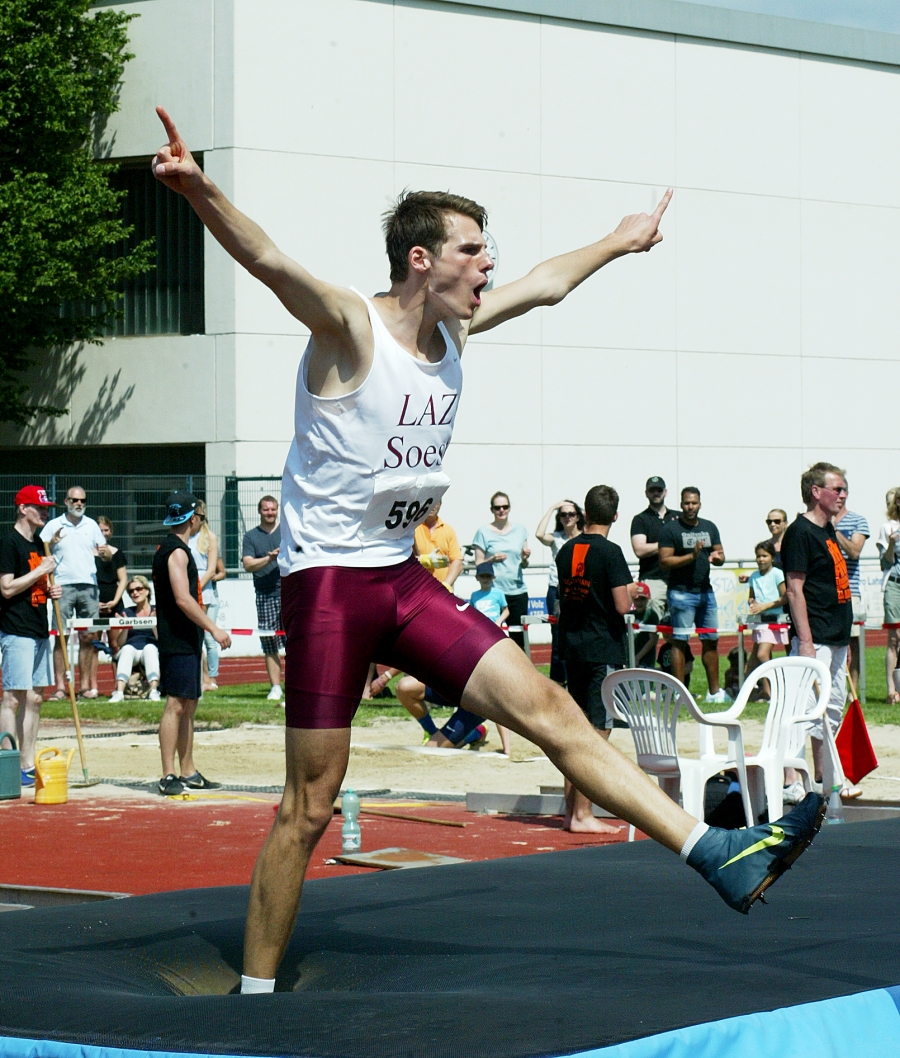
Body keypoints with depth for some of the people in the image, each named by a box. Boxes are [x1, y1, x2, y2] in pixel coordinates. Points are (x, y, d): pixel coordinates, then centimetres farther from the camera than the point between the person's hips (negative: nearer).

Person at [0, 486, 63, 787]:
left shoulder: (38, 543, 16)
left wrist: (51, 591, 6)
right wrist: (41, 570, -15)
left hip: (39, 630, 9)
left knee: (35, 698, 9)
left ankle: (27, 766, 13)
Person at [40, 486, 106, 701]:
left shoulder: (92, 525, 13)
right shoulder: (53, 525, 5)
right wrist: (51, 543, -16)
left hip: (89, 586, 3)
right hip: (63, 586, -3)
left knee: (87, 637, 2)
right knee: (61, 637, -5)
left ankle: (85, 685, 7)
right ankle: (60, 687, -5)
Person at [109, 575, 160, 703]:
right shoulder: (127, 612, 16)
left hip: (152, 654, -1)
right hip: (130, 654, 1)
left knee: (149, 647, -35)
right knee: (127, 649, -33)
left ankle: (154, 691, -50)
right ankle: (119, 692, -51)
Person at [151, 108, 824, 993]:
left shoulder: (452, 328, 9)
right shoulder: (350, 328, -13)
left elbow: (544, 284, 28)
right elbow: (268, 260, -33)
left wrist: (618, 242, 42)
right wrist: (198, 191, -51)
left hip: (403, 579, 7)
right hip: (328, 583, -7)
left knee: (548, 708, 0)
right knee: (309, 805, -4)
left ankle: (717, 857, -2)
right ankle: (254, 992, 7)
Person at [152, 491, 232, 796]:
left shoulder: (169, 549, 18)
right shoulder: (177, 551, -14)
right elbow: (183, 599, -22)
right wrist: (214, 629, -19)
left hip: (185, 641, 11)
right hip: (178, 642, -11)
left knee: (188, 705, 13)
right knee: (176, 705, -11)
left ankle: (188, 773, 18)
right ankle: (168, 777, -12)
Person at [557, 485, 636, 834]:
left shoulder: (566, 551, 8)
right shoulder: (609, 552, -13)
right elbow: (621, 606, -17)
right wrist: (629, 592, 5)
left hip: (572, 648, 7)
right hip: (604, 650, -7)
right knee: (597, 732, -5)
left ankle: (571, 810, 17)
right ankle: (582, 815, -7)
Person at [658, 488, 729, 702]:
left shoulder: (709, 527, 13)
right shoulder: (670, 529, -5)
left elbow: (720, 555, 16)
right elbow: (664, 561, -11)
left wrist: (717, 557, -8)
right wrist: (691, 556, -20)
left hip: (705, 591, 6)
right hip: (681, 593, -6)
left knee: (711, 640, 8)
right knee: (679, 642, -5)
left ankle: (714, 691, 15)